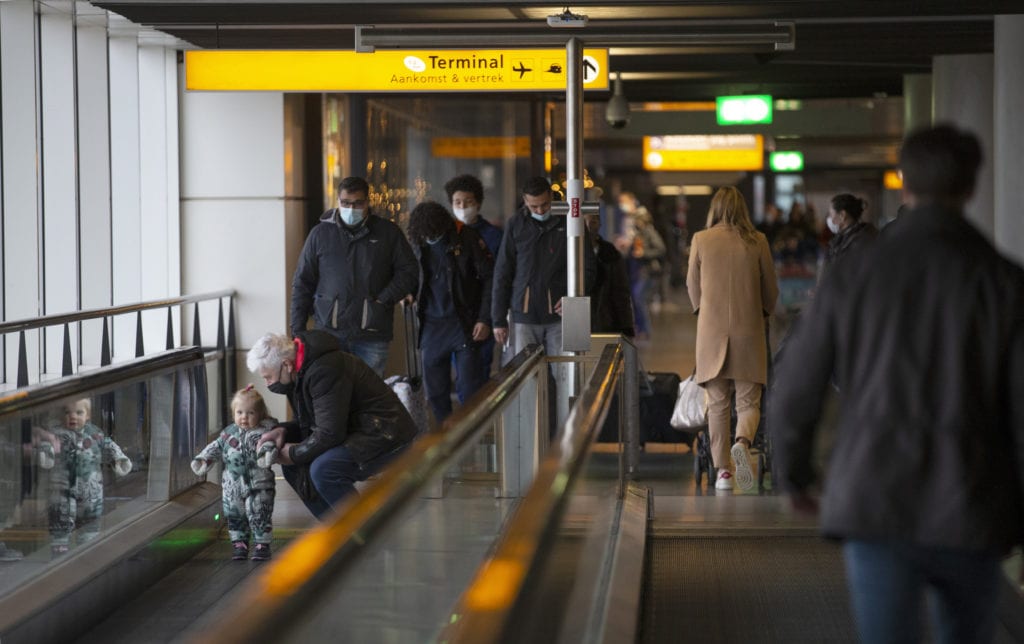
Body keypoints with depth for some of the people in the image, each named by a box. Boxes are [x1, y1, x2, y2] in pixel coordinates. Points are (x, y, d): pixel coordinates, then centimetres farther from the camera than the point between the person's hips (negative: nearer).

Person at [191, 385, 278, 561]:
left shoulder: (265, 432, -6)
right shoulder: (229, 433, 9)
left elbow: (270, 444, -21)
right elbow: (216, 448, 16)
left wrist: (267, 452, -42)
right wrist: (203, 459, 5)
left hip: (258, 486, -5)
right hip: (232, 486, 5)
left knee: (260, 515, -3)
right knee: (235, 516, 12)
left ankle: (262, 544, 10)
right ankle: (239, 543, 24)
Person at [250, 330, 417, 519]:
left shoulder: (324, 371, -26)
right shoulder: (299, 372, 6)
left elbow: (330, 433, -28)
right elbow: (310, 423, 16)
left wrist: (294, 454, -14)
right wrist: (283, 430, -4)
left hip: (386, 436, -11)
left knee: (323, 469, -29)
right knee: (292, 467, 5)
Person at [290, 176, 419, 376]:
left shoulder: (388, 233, 7)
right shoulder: (320, 234, 8)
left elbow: (408, 271, 8)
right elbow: (302, 283, 10)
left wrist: (384, 300, -6)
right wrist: (297, 330, 4)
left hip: (372, 336, 0)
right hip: (329, 332, 0)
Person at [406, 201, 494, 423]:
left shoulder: (466, 238, -9)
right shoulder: (417, 242, 2)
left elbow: (490, 277, -6)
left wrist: (484, 319, -9)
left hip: (464, 323, -4)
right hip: (432, 326, 4)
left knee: (469, 388, -6)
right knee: (435, 391, 7)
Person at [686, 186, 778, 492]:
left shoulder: (701, 240, -2)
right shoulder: (757, 241, -2)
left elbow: (693, 286, 9)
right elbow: (771, 289, 7)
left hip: (712, 331, 1)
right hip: (749, 332, 0)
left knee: (717, 405, 8)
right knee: (749, 402, 5)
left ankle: (723, 471, 4)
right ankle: (742, 443, -25)